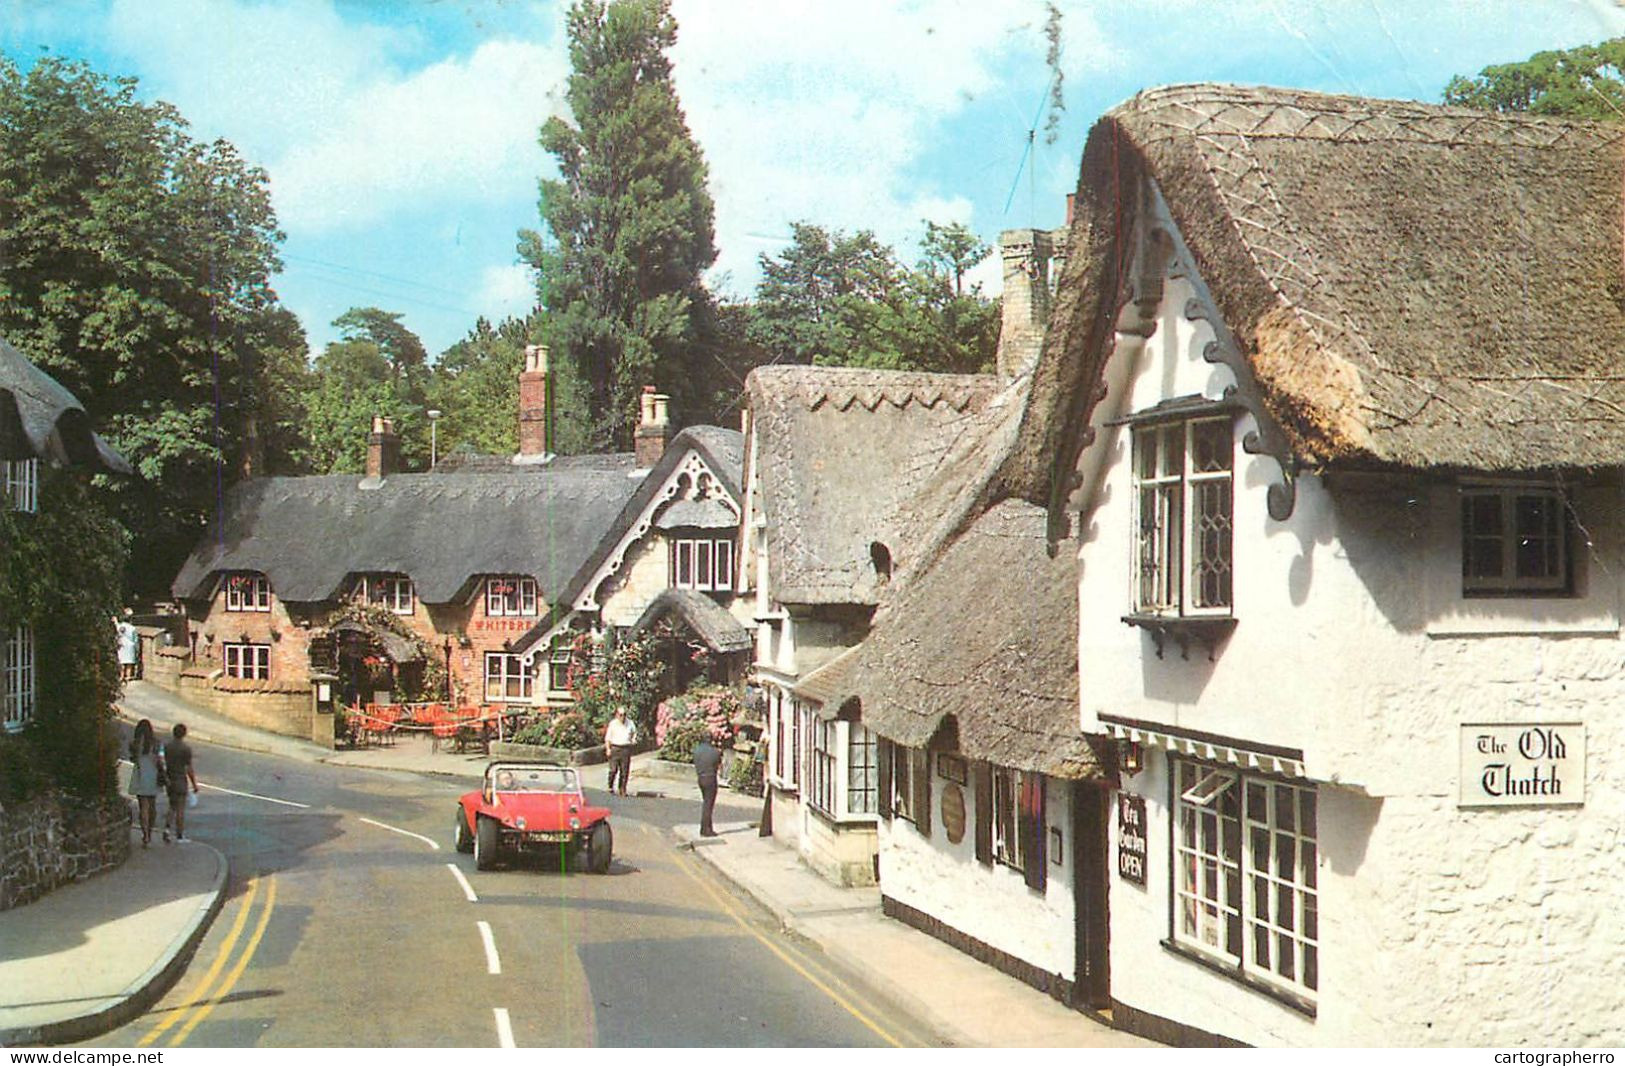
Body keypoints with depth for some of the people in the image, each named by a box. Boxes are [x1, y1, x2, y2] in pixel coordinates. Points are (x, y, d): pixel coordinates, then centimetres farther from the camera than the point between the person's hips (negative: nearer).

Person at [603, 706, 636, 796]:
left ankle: (623, 790, 11)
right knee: (613, 769, -7)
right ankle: (610, 787, 12)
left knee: (625, 771, 2)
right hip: (615, 748, -3)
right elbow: (607, 738, 2)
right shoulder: (612, 724, 1)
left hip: (626, 748, 3)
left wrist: (634, 739, 2)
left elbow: (634, 732, 24)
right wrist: (608, 749, -7)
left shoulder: (629, 723, 8)